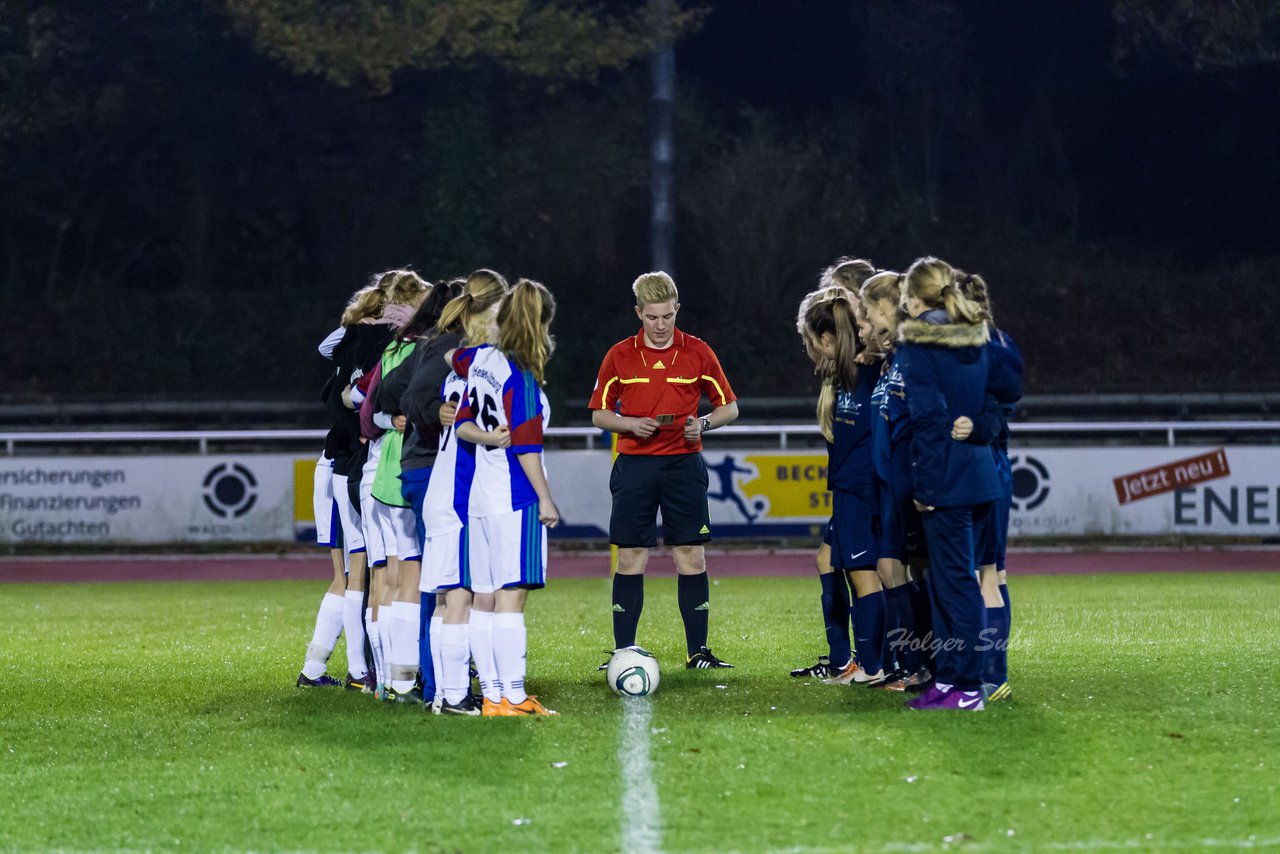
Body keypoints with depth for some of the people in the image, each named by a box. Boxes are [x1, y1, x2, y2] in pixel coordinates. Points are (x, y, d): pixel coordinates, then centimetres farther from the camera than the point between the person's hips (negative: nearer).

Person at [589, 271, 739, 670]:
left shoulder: (698, 352, 2)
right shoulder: (619, 356, 3)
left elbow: (729, 407, 8)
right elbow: (599, 413, 9)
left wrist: (702, 423, -12)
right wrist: (631, 424, -10)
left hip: (684, 464, 0)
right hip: (635, 466, 0)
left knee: (691, 555, 0)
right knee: (630, 557, 0)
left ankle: (698, 651, 5)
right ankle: (623, 651, 5)